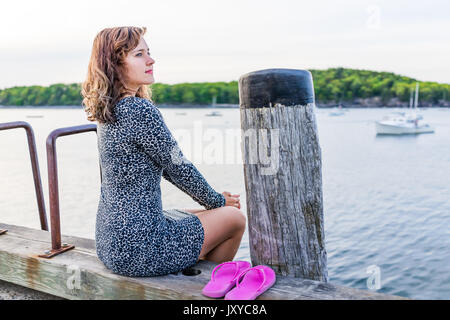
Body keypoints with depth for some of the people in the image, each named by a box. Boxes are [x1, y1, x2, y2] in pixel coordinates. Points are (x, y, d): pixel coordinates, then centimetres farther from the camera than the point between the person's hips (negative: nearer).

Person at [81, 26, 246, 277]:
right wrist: (218, 202, 4)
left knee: (204, 216, 27)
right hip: (140, 247, -9)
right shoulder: (141, 110, -22)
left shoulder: (109, 111, 7)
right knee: (234, 217, 9)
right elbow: (179, 169, -14)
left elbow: (165, 167, 13)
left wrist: (214, 198, 15)